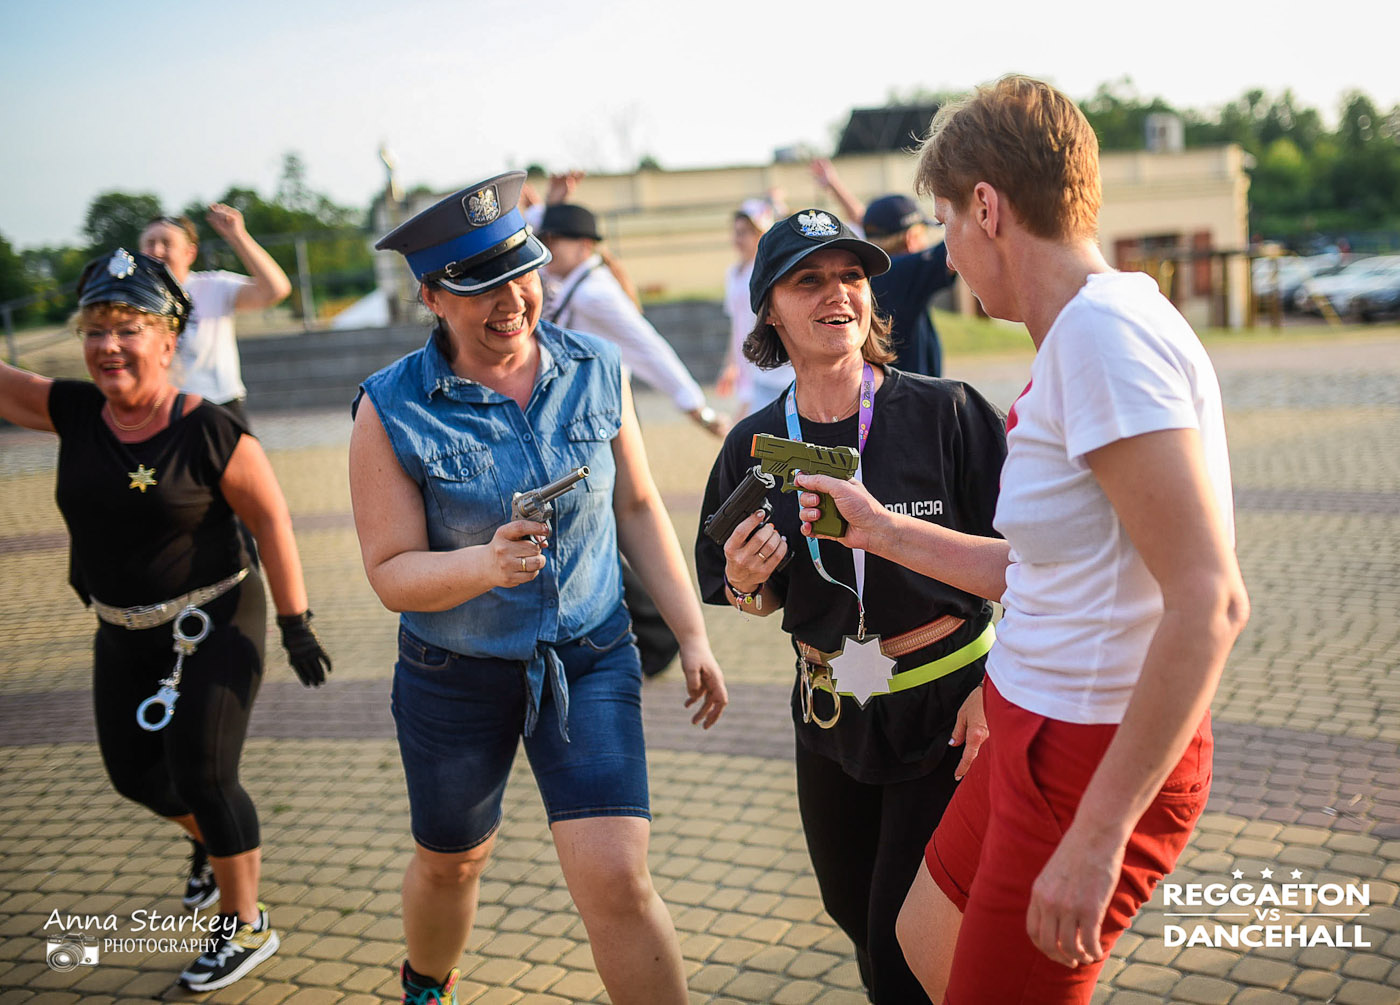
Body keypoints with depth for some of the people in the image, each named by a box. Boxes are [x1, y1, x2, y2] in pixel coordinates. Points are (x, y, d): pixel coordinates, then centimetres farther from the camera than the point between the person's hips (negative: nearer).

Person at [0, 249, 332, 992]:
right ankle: (218, 844, 48)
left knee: (202, 776, -5)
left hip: (212, 625, -6)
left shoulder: (210, 433, -19)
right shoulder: (71, 412, -5)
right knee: (133, 772, 18)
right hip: (123, 632, 6)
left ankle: (246, 928, 16)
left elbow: (271, 519, -15)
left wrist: (295, 624, -14)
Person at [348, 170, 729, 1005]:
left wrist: (692, 632, 0)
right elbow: (393, 572, -14)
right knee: (449, 864, 22)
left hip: (591, 656, 1)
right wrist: (487, 565, -34)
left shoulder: (595, 370, -7)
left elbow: (638, 506, 3)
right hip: (456, 675, 0)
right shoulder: (392, 410, -16)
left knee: (617, 879, -13)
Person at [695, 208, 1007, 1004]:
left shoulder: (944, 412, -15)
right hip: (831, 714, 5)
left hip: (945, 705, -4)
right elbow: (765, 600, 8)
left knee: (906, 937, 0)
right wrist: (746, 586, -14)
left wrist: (996, 690, -15)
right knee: (853, 906, 23)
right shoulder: (757, 444, -2)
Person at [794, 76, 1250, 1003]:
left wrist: (1097, 832, -25)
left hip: (1094, 760, -10)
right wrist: (883, 532, 21)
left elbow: (1209, 601, -28)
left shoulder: (1106, 331, -22)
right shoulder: (1087, 332, 10)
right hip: (1039, 731, 10)